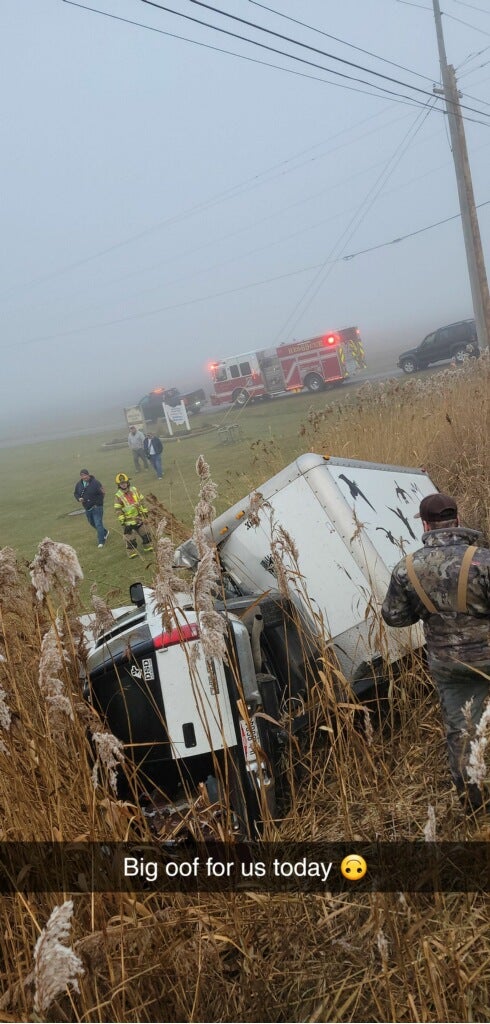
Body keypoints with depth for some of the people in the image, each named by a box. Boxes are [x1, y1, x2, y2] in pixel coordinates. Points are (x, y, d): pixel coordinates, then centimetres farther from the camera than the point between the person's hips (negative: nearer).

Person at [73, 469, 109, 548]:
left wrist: (97, 504, -23)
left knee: (98, 524, -12)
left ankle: (101, 541, -5)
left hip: (96, 507, -7)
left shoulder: (95, 482, -16)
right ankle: (105, 533, 44)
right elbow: (75, 493, 14)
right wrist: (79, 498, -8)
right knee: (92, 523, 20)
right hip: (87, 508, 7)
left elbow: (102, 493, -16)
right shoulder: (78, 484, 0)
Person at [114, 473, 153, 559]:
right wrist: (122, 521, -16)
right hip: (128, 521, -4)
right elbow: (118, 510, -13)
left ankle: (148, 546, 35)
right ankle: (132, 552, 14)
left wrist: (145, 512, 6)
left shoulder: (135, 490, -1)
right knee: (130, 537, 2)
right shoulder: (118, 496, -13)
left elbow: (142, 501, 7)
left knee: (145, 533, 17)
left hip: (139, 517, 4)